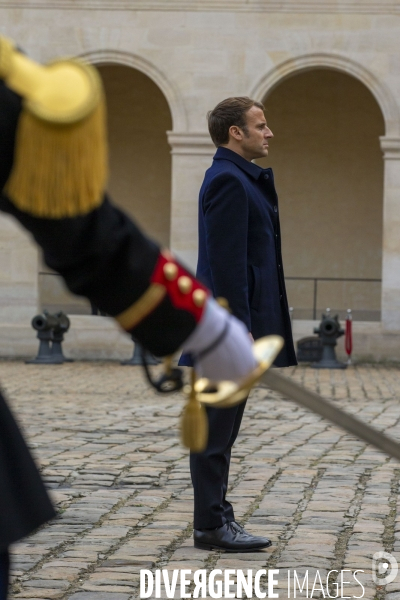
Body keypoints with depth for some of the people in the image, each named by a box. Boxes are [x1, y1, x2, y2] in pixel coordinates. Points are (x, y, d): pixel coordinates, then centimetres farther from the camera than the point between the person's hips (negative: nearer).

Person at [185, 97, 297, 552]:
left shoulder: (242, 178, 18)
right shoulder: (227, 181, -14)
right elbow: (227, 260, -20)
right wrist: (241, 328, -22)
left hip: (236, 326, 10)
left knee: (221, 426, 13)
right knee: (217, 427, -5)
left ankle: (217, 518, 19)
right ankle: (211, 526, -1)